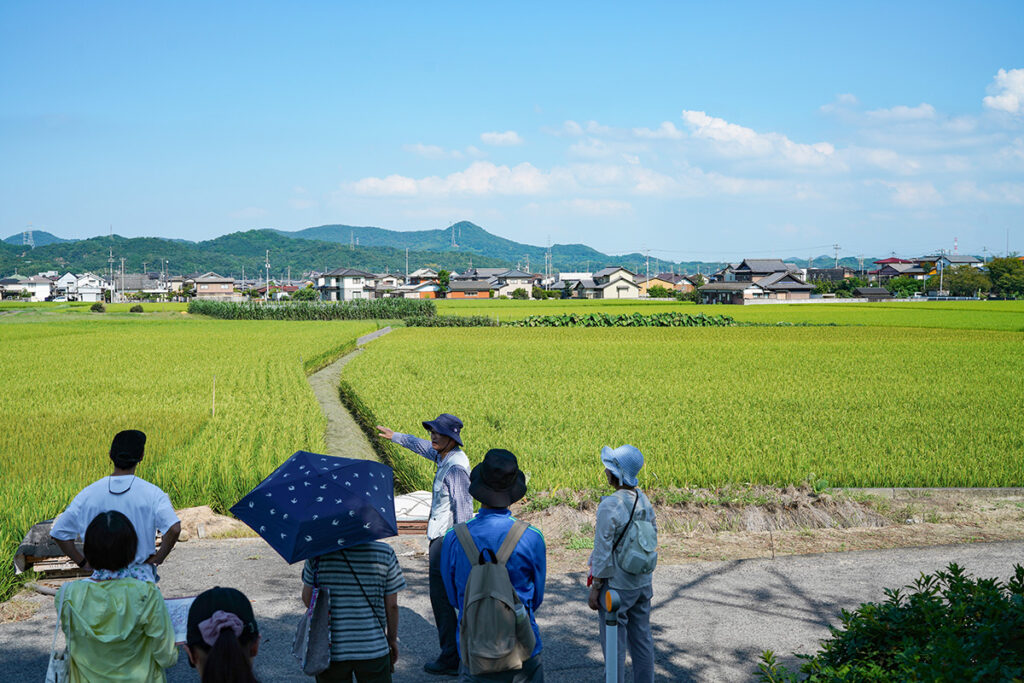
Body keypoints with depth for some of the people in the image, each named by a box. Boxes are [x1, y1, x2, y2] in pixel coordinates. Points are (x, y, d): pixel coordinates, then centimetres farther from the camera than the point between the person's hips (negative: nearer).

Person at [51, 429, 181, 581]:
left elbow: (59, 533, 3)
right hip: (140, 575, -2)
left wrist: (84, 563, 6)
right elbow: (174, 529, -23)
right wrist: (157, 559, -9)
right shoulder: (151, 493, -10)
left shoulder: (88, 494, -1)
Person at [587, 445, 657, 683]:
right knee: (642, 639, 17)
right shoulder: (644, 500, 0)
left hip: (616, 585, -7)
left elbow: (603, 552, -20)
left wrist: (595, 588, -10)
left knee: (614, 643, 6)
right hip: (642, 583, 7)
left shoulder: (609, 506, -23)